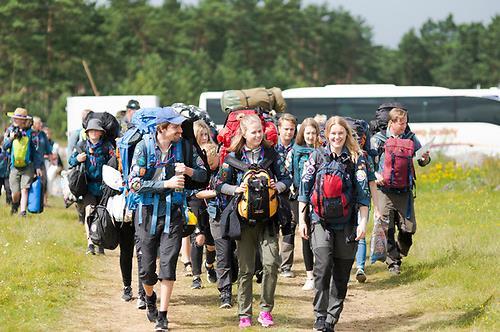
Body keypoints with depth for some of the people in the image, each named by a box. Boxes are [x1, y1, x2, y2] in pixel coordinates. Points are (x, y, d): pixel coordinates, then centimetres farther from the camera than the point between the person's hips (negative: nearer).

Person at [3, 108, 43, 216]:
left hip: (28, 166, -2)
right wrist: (10, 139, -13)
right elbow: (4, 147, 7)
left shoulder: (30, 132, -2)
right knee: (16, 193, 1)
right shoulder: (10, 130, 5)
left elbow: (36, 151, 1)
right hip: (14, 167, 2)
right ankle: (15, 204, 31)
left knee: (24, 190, -13)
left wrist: (38, 167, -4)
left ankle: (23, 211, -11)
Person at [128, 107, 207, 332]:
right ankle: (150, 297, 39)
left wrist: (188, 170, -16)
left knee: (168, 263, -8)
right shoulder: (144, 147, -8)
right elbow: (135, 183, -14)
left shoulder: (184, 145, -1)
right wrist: (166, 183, -20)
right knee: (147, 268, 6)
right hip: (148, 212, -1)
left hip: (173, 212, 1)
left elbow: (204, 174, 5)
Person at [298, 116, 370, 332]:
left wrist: (363, 222, -6)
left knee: (341, 273, 5)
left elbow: (363, 192, 1)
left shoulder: (355, 158, 2)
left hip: (346, 223, 1)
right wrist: (301, 220, 5)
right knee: (323, 267, -15)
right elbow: (304, 188, 8)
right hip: (320, 222, -1)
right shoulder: (317, 157, 5)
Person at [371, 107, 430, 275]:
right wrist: (375, 175, -15)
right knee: (387, 228, -3)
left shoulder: (411, 138, 9)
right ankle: (393, 262, 8)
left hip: (405, 190, 2)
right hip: (385, 189, -2)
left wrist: (425, 159, -9)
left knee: (408, 228, -1)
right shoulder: (378, 139, 1)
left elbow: (421, 161, 15)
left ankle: (398, 254, 25)